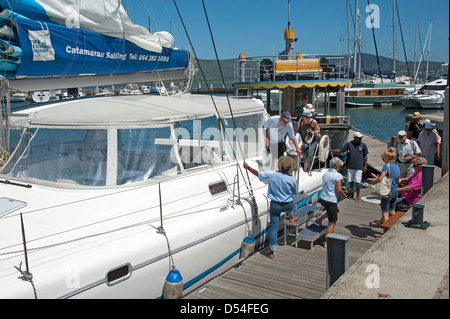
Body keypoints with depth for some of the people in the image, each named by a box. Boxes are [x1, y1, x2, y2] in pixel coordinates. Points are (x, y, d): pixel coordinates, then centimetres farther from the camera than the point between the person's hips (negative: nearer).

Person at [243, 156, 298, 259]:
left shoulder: (272, 175, -21)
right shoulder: (293, 179, -16)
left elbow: (258, 174, -9)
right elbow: (294, 192, 2)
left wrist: (248, 167, 6)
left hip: (275, 205, -1)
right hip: (288, 205, 1)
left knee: (273, 226, 5)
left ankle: (271, 251, 7)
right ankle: (291, 217, 60)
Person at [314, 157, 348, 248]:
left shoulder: (325, 174, 9)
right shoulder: (338, 176, -14)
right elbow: (338, 190, -16)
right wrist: (345, 196, 3)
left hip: (322, 199, 8)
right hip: (331, 200, -8)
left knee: (336, 210, 34)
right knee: (332, 223, 2)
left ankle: (319, 220, 35)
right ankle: (327, 242, 4)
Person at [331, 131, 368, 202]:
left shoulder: (363, 145, -1)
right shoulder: (349, 144, 0)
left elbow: (365, 156, 5)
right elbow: (340, 150, 2)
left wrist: (365, 166, 3)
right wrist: (331, 150, -8)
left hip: (359, 167, -2)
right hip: (350, 166, 2)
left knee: (357, 182, -2)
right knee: (351, 181, 10)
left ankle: (357, 197, 9)